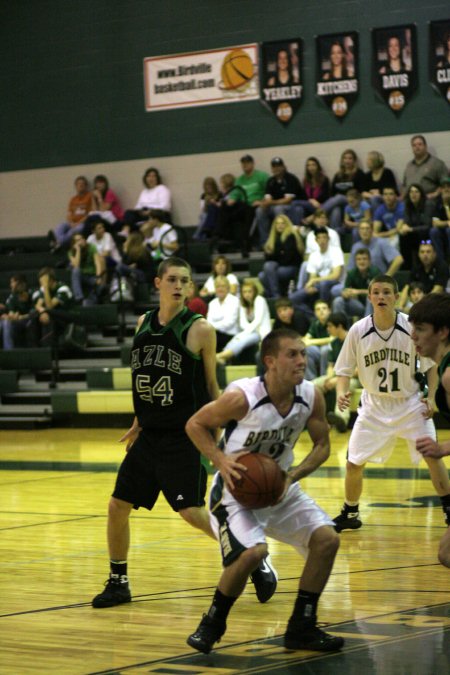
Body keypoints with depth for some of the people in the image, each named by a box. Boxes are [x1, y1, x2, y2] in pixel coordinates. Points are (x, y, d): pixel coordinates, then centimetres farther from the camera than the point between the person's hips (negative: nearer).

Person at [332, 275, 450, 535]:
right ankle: (350, 514, 22)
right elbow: (344, 370, -3)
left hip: (411, 403, -1)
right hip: (374, 405, 1)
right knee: (354, 463, 0)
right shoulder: (358, 331, -12)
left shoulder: (412, 327, -14)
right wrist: (342, 393, -23)